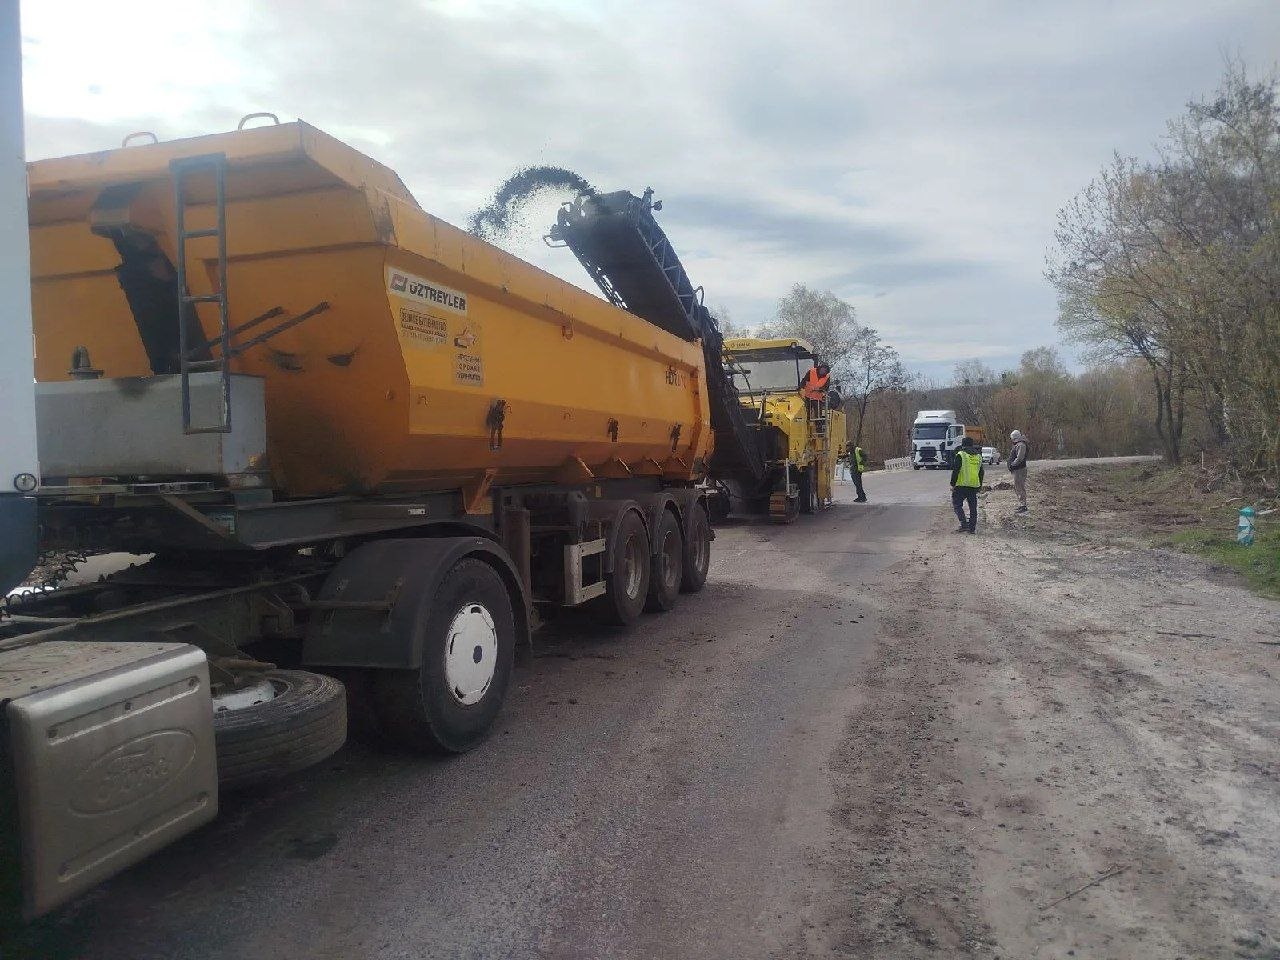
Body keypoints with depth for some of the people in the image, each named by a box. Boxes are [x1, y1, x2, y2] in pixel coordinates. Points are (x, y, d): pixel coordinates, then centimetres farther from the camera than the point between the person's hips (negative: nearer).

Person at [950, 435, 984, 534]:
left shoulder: (960, 455, -6)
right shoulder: (978, 456, 14)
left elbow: (955, 471, -11)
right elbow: (981, 473, 19)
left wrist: (952, 484, -6)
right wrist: (979, 485, 25)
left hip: (961, 485, -6)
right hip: (974, 485, 6)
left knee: (957, 504, 2)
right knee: (973, 507, 9)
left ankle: (964, 524, -11)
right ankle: (972, 528, 10)